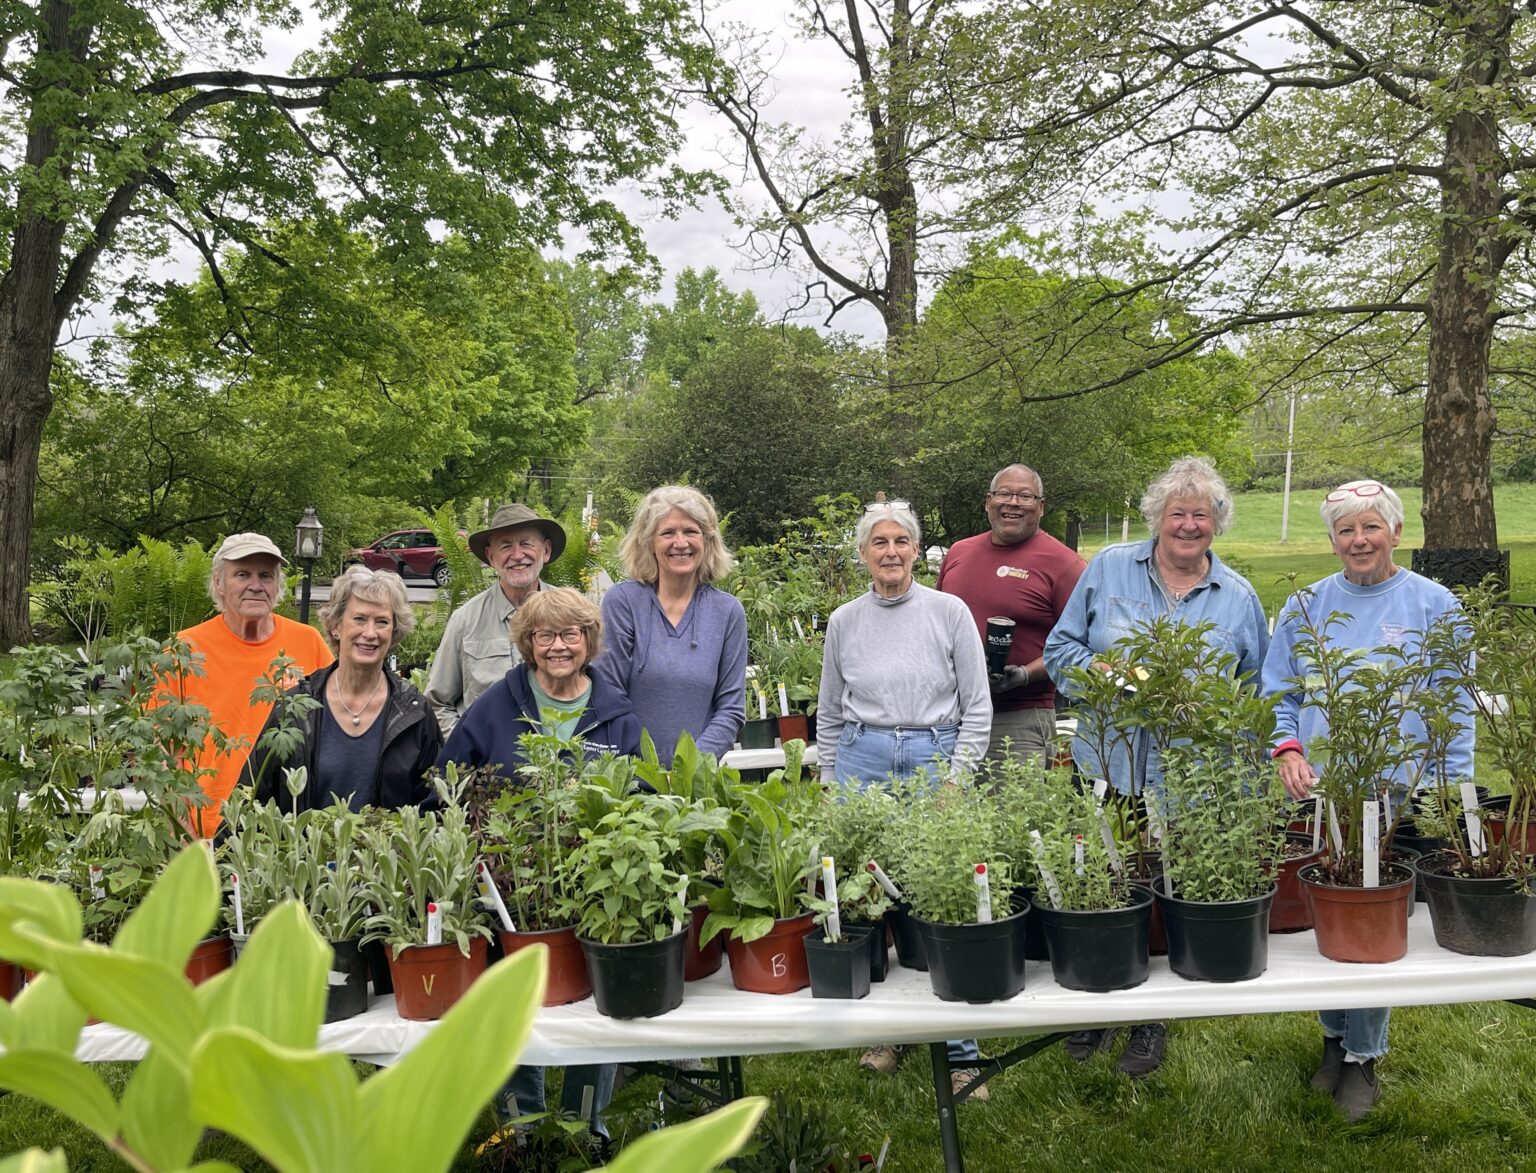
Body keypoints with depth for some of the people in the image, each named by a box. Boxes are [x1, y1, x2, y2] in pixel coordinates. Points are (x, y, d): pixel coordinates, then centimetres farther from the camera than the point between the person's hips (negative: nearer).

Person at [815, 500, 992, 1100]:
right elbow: (829, 712, 16)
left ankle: (958, 1050, 9)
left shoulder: (949, 611, 0)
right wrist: (829, 780, 11)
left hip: (935, 756, -2)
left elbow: (977, 706, 2)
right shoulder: (844, 621, 8)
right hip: (861, 757, 3)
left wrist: (957, 775, -5)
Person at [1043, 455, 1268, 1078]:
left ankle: (1150, 1021, 27)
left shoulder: (1238, 597, 5)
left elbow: (1257, 694, 10)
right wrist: (1095, 669, -15)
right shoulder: (1108, 568, 3)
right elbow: (1059, 646, 5)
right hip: (1105, 767, 0)